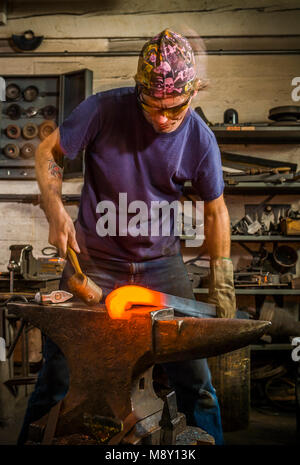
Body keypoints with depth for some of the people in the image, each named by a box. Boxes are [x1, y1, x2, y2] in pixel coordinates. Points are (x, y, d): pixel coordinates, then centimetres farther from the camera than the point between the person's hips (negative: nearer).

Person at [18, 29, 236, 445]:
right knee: (58, 371, 8)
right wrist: (55, 209, -19)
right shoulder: (104, 110, -13)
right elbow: (47, 153, -2)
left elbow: (215, 212, 3)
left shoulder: (200, 139, -7)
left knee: (194, 376, 6)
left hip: (162, 263, 2)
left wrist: (221, 284, 1)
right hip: (94, 259, -1)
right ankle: (32, 438, 33)